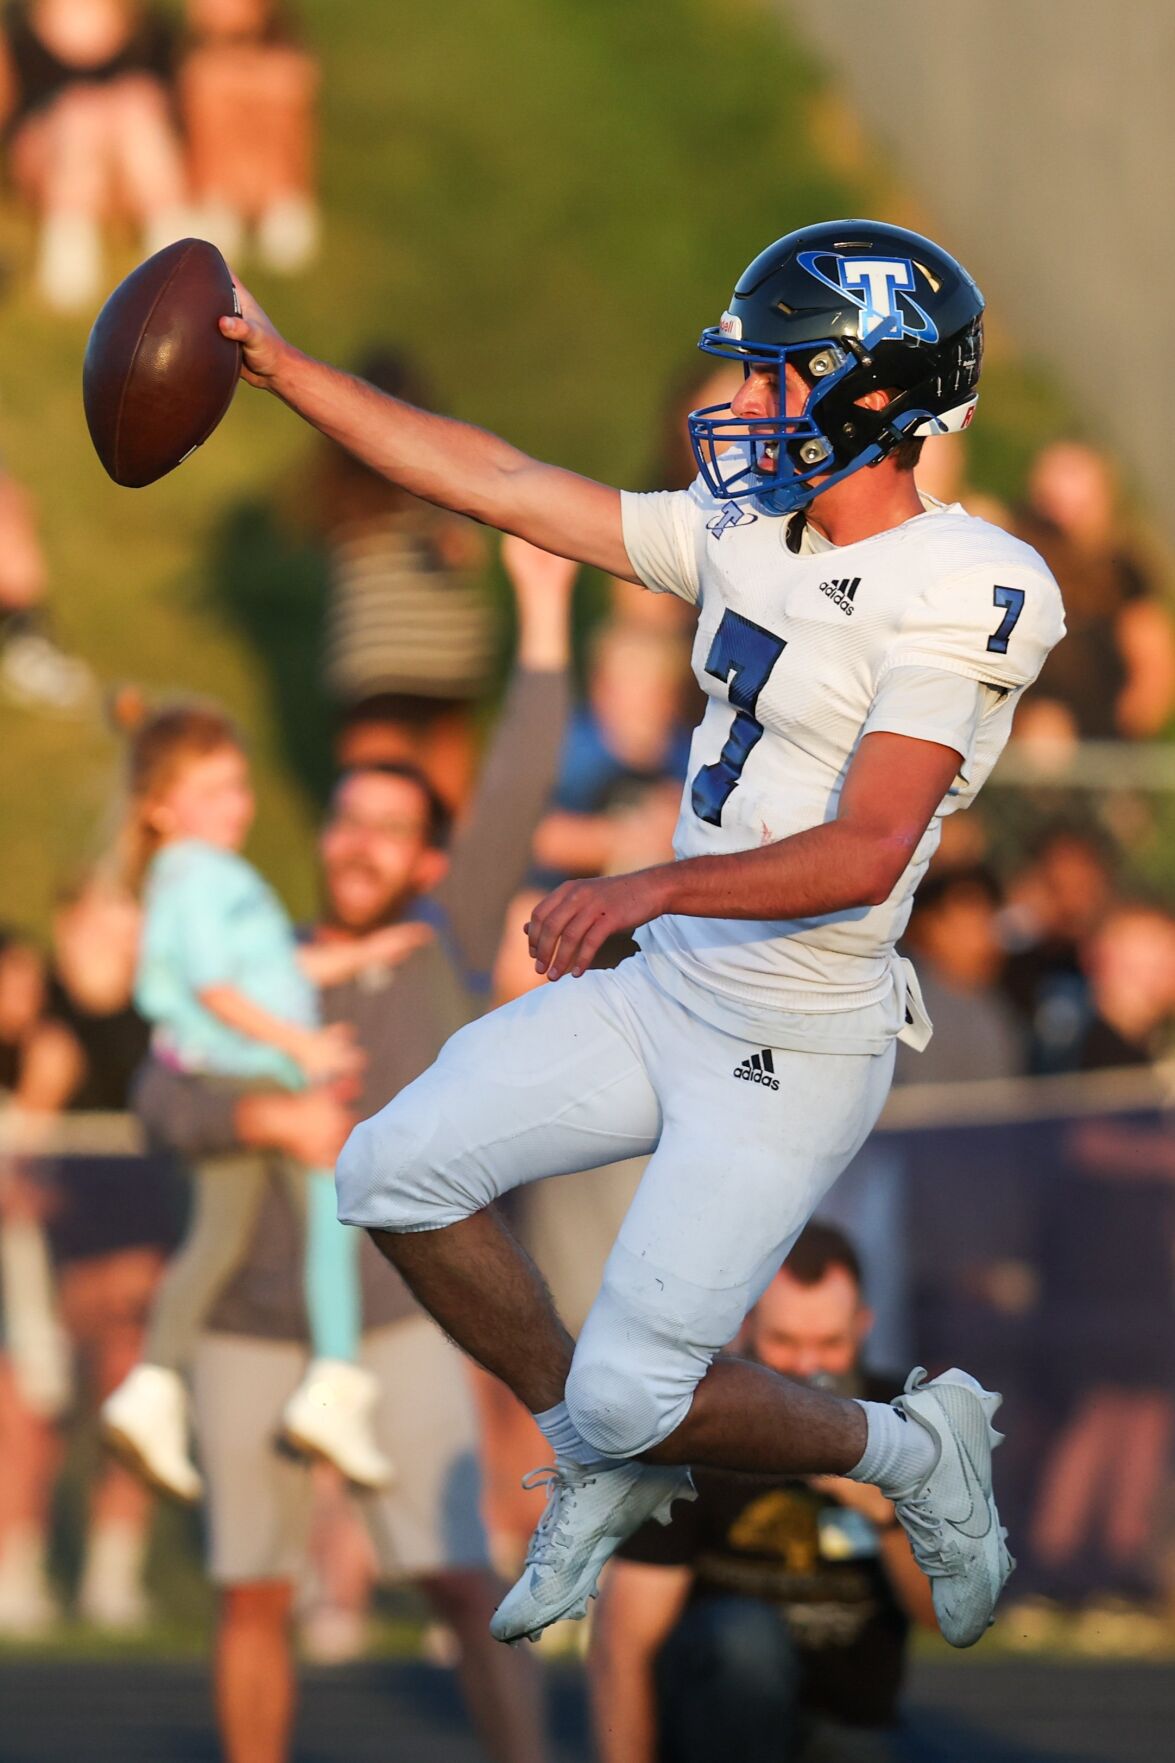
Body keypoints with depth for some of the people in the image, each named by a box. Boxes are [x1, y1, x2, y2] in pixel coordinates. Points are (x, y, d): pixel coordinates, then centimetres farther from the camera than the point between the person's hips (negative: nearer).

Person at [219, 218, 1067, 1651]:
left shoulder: (959, 593, -19)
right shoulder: (747, 537, 5)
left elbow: (867, 852, -29)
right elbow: (501, 484, 8)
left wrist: (650, 886, -42)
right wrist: (277, 366, 5)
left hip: (796, 1050, -8)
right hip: (663, 994, 8)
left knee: (629, 1398, -10)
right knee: (396, 1174, 0)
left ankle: (910, 1453, 17)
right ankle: (605, 1470, 18)